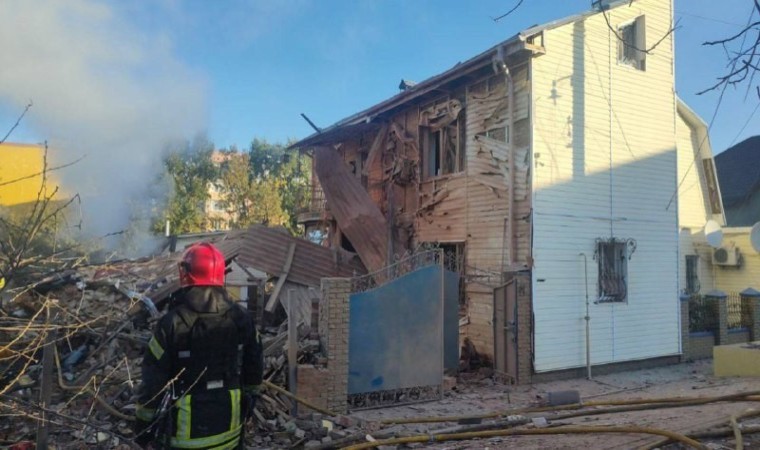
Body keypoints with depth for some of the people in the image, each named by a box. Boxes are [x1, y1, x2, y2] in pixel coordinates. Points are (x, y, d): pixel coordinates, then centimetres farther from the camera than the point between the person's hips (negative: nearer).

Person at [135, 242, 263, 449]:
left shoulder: (171, 324, -18)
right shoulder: (242, 319, -7)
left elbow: (153, 381, -12)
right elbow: (254, 369, 5)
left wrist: (144, 425, 1)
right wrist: (248, 404, 20)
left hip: (185, 433, -3)